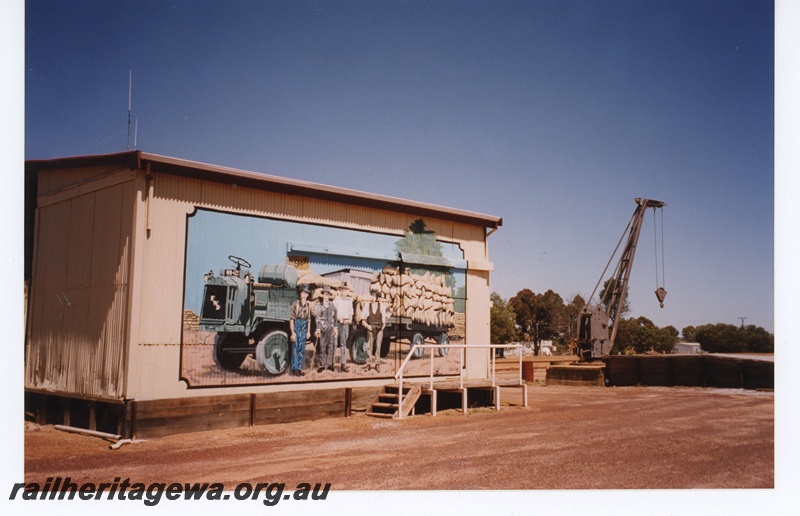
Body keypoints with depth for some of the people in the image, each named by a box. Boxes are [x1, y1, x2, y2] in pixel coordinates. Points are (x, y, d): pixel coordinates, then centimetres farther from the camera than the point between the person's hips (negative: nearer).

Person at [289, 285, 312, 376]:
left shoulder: (308, 305, 9)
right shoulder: (295, 304, -6)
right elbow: (291, 319, -8)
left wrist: (308, 331, 10)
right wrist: (292, 332, -13)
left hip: (304, 327, 5)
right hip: (296, 325, -5)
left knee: (302, 349, 7)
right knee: (295, 348, -3)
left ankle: (299, 368, 16)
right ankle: (294, 369, 3)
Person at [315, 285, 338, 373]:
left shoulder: (332, 305, 9)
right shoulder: (319, 305, 3)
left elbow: (335, 317, 10)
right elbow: (318, 318, 0)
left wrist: (335, 327, 4)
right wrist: (318, 329, -6)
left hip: (331, 328, 2)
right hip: (323, 328, -2)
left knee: (331, 346, 4)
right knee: (322, 347, -2)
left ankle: (330, 364, 12)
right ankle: (322, 365, 4)